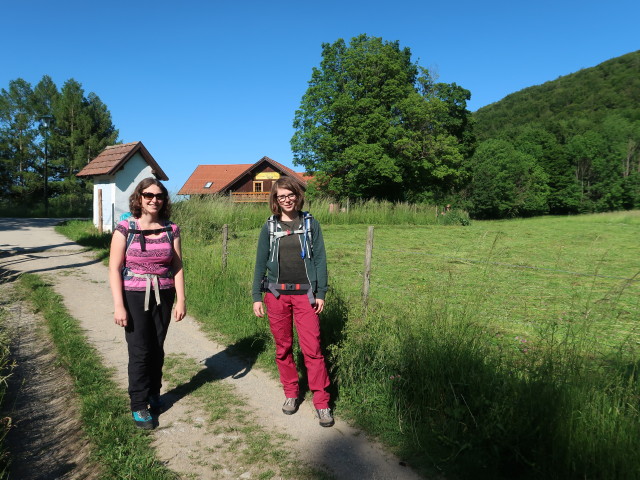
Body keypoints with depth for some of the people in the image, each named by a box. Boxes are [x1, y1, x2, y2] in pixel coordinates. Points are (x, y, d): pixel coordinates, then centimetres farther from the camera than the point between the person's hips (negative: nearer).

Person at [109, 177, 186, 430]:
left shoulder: (171, 230, 1)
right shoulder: (125, 228, -6)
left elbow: (177, 267, 4)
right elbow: (114, 268, -7)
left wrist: (181, 300, 0)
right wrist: (118, 305, -12)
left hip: (163, 296, 3)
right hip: (134, 296, -2)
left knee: (157, 349, 10)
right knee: (140, 351, -1)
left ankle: (153, 394, 30)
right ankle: (139, 406, 14)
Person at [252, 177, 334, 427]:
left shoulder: (310, 223, 3)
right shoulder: (269, 227, 5)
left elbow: (320, 259, 3)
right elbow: (261, 263, 8)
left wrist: (320, 293, -2)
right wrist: (256, 297, 3)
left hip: (304, 294, -2)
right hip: (277, 294, 2)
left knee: (312, 348, -5)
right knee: (283, 347, 9)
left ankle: (321, 403, 4)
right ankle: (291, 394, 26)